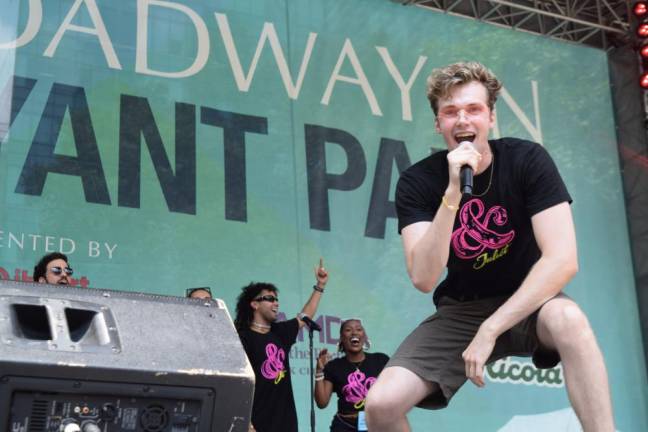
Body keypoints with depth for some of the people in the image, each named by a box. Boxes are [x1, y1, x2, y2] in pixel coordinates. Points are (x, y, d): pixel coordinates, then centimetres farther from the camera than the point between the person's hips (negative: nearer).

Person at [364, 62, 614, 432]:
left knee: (567, 318, -37)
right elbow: (423, 278, -23)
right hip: (460, 310, 2)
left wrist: (490, 329, -27)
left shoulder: (528, 160, -14)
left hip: (527, 303, -1)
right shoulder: (417, 182, -11)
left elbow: (563, 260, -22)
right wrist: (453, 192, -34)